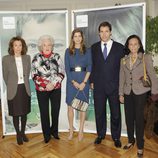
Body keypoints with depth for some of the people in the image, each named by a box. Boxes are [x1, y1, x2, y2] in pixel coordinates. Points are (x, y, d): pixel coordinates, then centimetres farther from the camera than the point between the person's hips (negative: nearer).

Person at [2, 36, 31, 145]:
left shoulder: (27, 57, 1)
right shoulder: (6, 59, -7)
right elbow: (5, 76, 1)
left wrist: (24, 83, 9)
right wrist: (12, 86, 6)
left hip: (25, 89, 2)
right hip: (13, 90, -2)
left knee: (24, 113, 14)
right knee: (16, 114, 8)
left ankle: (23, 133, 33)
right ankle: (18, 134, 27)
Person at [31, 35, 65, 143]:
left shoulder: (57, 57, 2)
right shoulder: (36, 58, -1)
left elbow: (61, 73, -2)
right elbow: (34, 75, -4)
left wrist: (53, 84, -15)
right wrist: (45, 85, -15)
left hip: (56, 88, 1)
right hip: (42, 89, -1)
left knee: (56, 110, 9)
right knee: (44, 112, 6)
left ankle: (54, 131, 31)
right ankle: (46, 134, 23)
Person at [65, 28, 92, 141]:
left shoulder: (87, 51, 4)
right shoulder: (68, 51, 6)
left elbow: (89, 67, -2)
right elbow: (67, 68, 1)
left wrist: (84, 82, -11)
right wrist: (73, 82, -10)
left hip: (84, 81, 0)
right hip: (71, 81, 1)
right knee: (70, 106, 3)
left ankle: (81, 130, 17)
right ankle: (71, 130, 17)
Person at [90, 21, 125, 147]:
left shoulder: (119, 47, 0)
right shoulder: (94, 47, 6)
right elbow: (92, 65, 9)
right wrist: (92, 81, 4)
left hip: (114, 86, -1)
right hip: (98, 86, 2)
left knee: (116, 113, 9)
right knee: (99, 112, 12)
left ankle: (116, 137, 28)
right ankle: (100, 134, 31)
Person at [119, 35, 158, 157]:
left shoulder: (146, 58, -3)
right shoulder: (124, 60, 7)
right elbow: (122, 78, 8)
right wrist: (121, 93, 6)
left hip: (140, 93, -3)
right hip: (128, 93, 4)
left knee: (139, 118, 1)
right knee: (129, 118, 10)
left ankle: (140, 146, 16)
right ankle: (131, 140, 30)